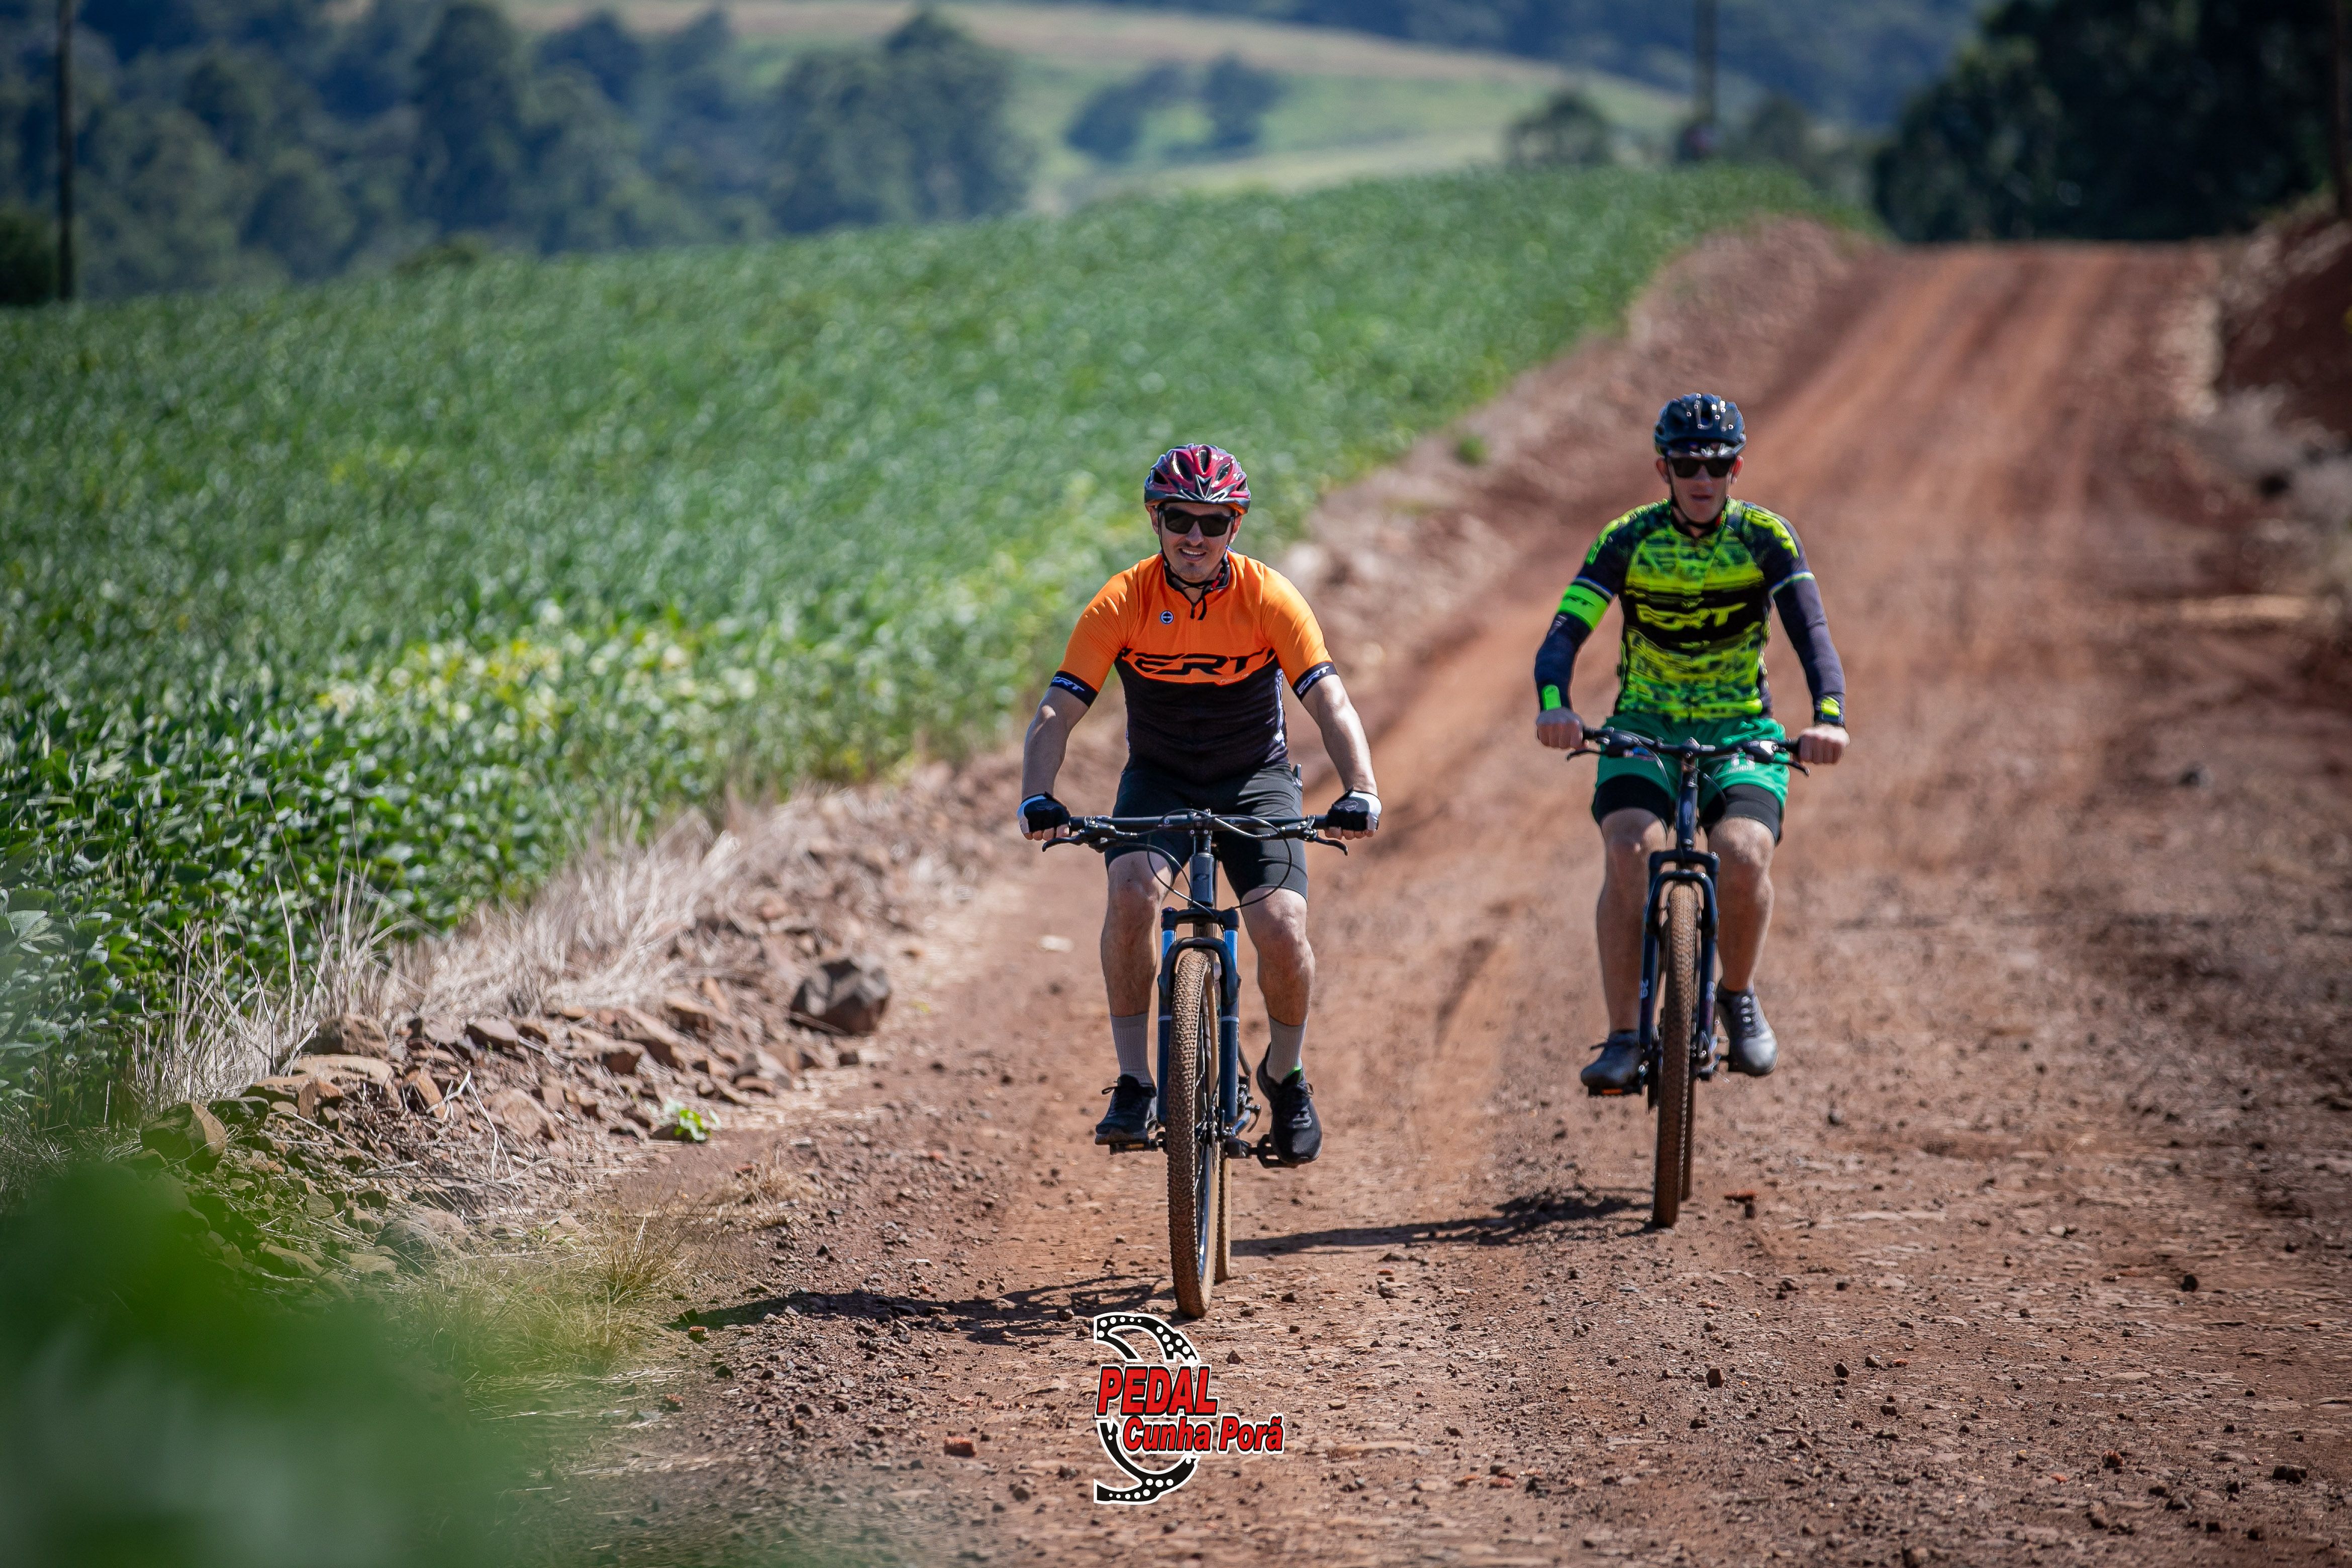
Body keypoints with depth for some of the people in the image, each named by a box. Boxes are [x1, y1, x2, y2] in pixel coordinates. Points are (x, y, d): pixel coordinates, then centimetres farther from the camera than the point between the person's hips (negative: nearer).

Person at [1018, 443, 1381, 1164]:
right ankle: (1133, 1083, -19)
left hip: (1255, 780, 0)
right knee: (1132, 888, -30)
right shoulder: (1122, 602, -16)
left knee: (1282, 927, -21)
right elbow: (1057, 712, -20)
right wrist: (1037, 797, -38)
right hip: (1160, 779, 0)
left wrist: (1360, 791, -40)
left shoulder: (1268, 597, -17)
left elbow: (1330, 703, -23)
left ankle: (1286, 1073, 9)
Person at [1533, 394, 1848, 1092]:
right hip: (1644, 725, 0)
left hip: (1740, 728, 0)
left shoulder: (1765, 537, -9)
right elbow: (1564, 633, -19)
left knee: (1744, 855, -28)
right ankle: (1624, 1038, -23)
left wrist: (1828, 717, -40)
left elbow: (1812, 633, -20)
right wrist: (1554, 707, -41)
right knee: (1630, 852, -29)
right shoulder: (1628, 540, -9)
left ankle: (1737, 996, 2)